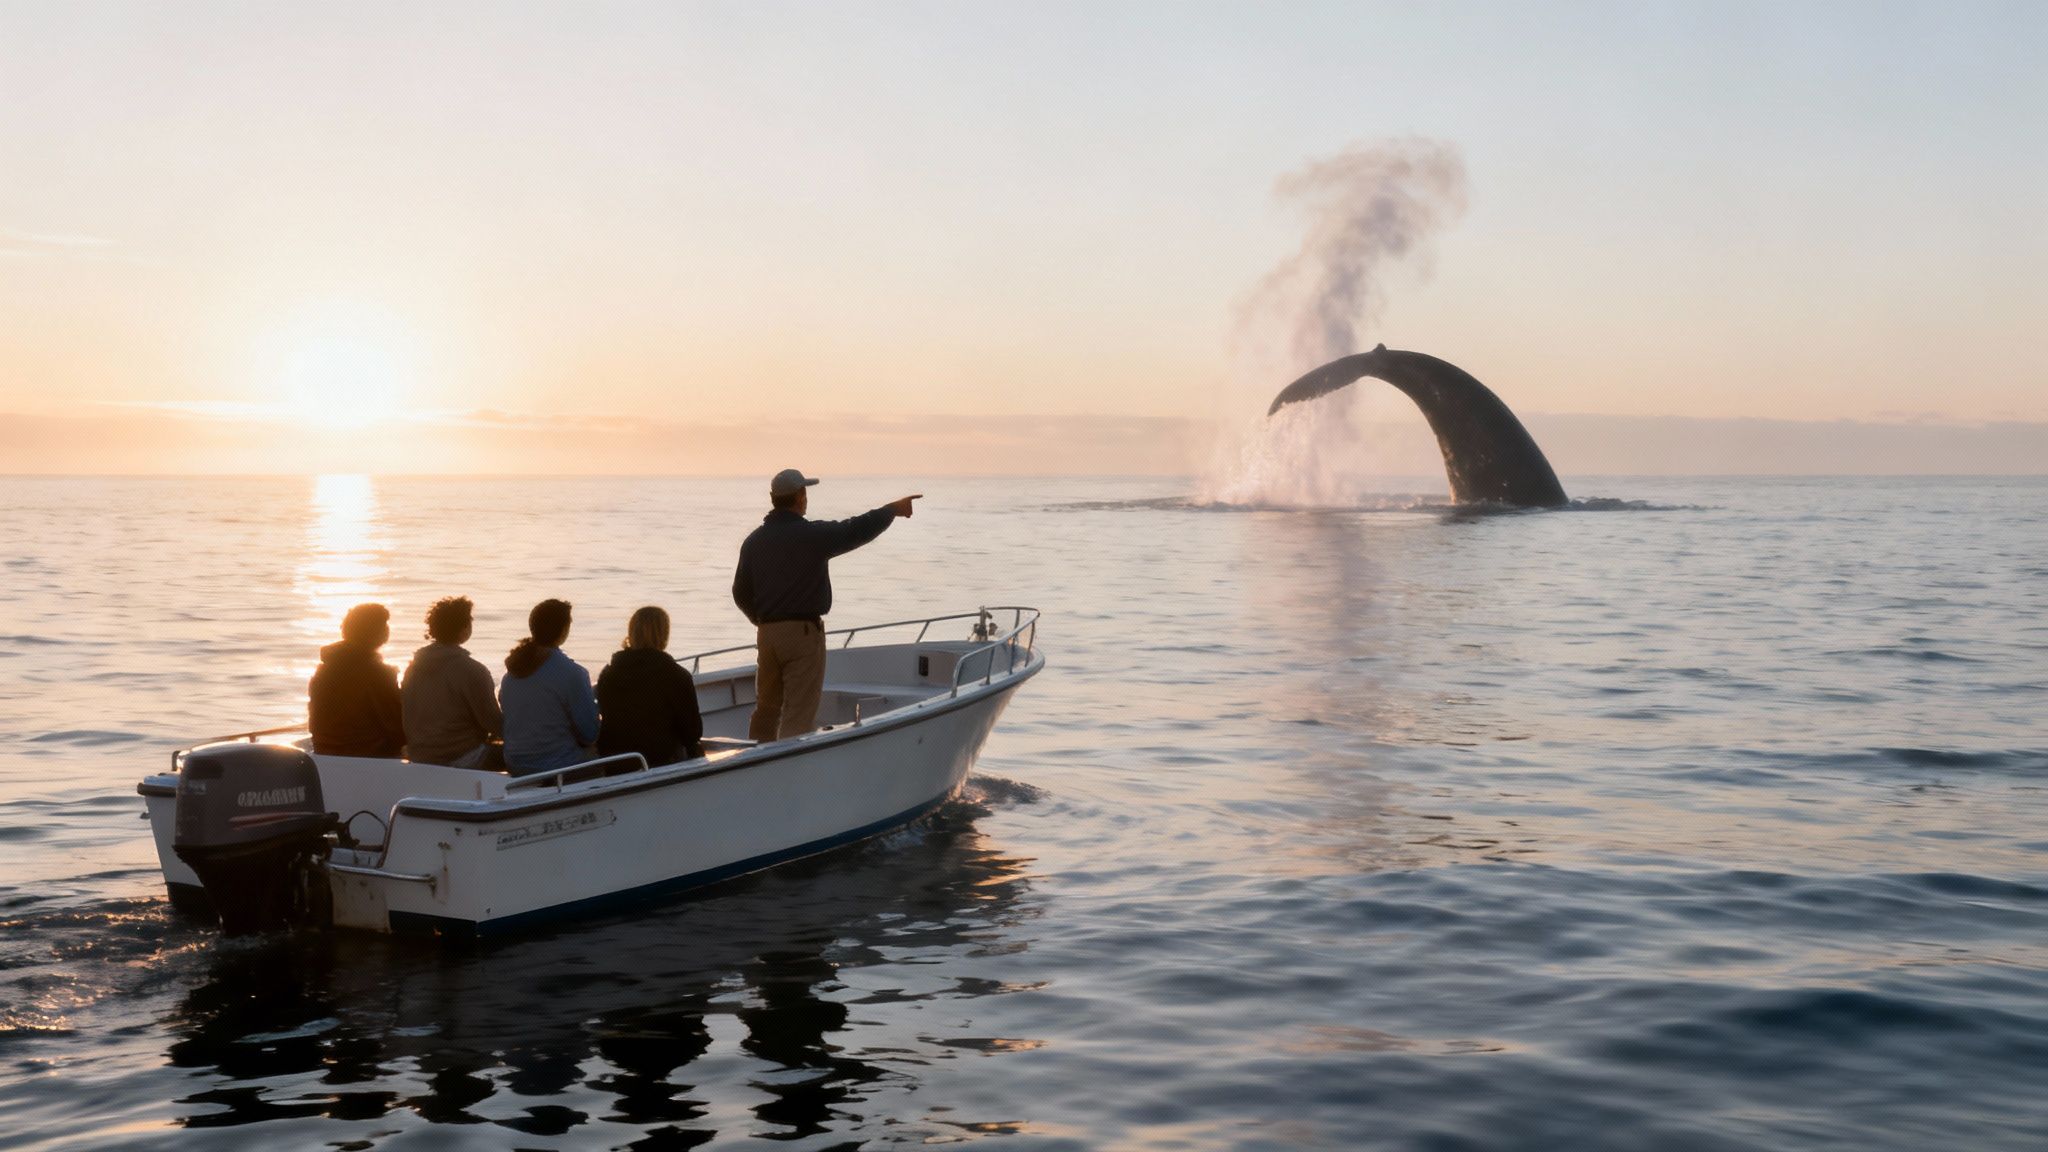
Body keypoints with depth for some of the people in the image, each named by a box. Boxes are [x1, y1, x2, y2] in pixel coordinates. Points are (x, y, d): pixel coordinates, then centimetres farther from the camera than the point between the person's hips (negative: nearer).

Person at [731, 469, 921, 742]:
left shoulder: (754, 540, 8)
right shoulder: (813, 535, -11)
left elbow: (741, 593, 12)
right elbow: (858, 530, -4)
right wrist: (893, 509, 11)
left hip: (767, 634, 6)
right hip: (803, 632, -6)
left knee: (766, 709, 17)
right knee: (798, 716, -4)